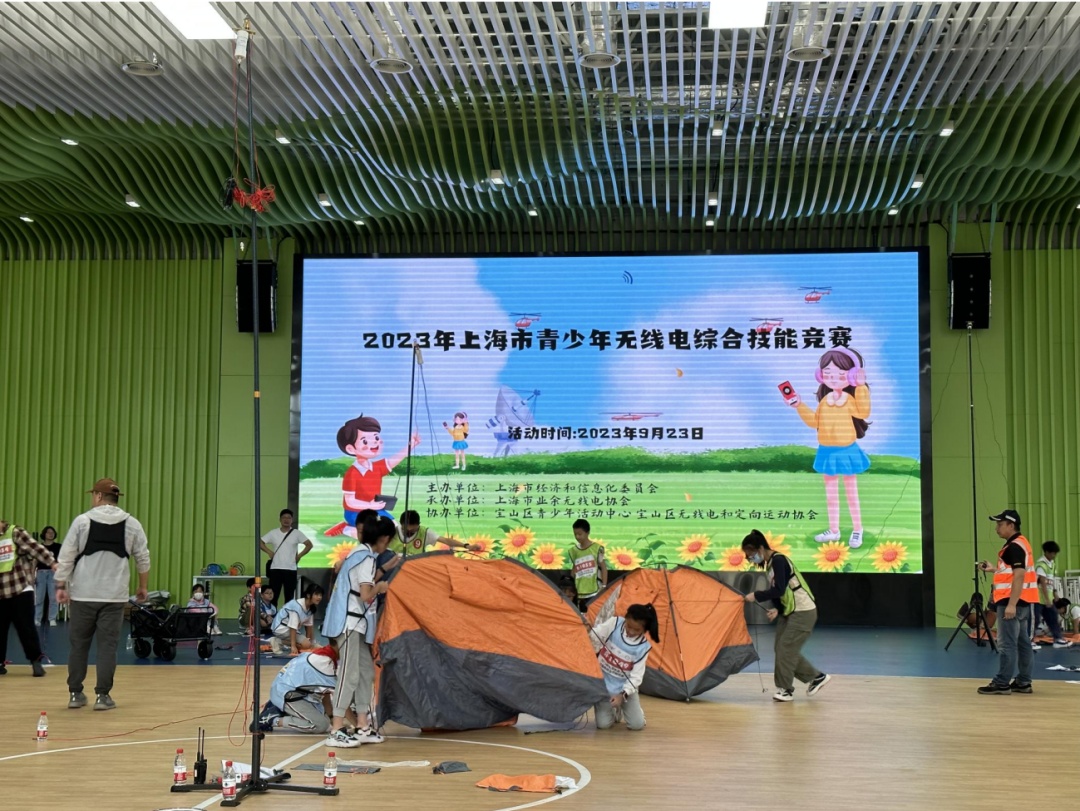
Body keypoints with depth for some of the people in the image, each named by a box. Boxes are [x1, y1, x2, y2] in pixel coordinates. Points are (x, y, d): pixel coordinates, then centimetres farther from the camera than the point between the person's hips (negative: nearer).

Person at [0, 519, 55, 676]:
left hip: (21, 589, -4)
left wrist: (53, 563, -23)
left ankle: (36, 660, 4)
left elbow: (35, 548, -12)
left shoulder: (16, 533, -3)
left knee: (26, 627, -4)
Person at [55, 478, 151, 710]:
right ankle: (102, 696, 2)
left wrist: (61, 586, 4)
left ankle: (75, 694, 15)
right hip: (114, 596, 1)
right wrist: (143, 586, 21)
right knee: (107, 645, 4)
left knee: (78, 644, 10)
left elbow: (66, 557, -3)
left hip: (83, 594, 0)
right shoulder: (131, 524, 3)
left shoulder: (82, 521, -3)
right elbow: (143, 558, 8)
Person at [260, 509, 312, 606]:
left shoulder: (297, 533, 2)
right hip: (275, 569, 0)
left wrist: (299, 555, -4)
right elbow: (260, 542, 10)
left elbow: (309, 545, 4)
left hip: (290, 570, 0)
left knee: (289, 597, 5)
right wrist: (269, 552, -2)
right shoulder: (273, 533, 5)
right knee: (273, 595, 0)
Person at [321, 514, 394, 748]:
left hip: (355, 622, 10)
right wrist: (380, 586, -3)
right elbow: (366, 594, -21)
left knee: (366, 672, 12)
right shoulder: (367, 558, -16)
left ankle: (365, 728, 16)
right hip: (350, 622, -10)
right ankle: (336, 731, -10)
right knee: (349, 674, -10)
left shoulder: (359, 553, 14)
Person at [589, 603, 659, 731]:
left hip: (625, 687, 0)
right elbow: (593, 640, -11)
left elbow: (636, 676, -14)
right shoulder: (614, 624, -16)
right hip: (603, 685, 0)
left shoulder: (643, 647, -16)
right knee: (603, 724, -15)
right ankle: (615, 710, 20)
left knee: (637, 724, -12)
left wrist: (623, 695, -25)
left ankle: (623, 707, 22)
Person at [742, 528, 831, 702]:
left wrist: (756, 596, -20)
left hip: (803, 612, -10)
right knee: (781, 648, 9)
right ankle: (816, 677, 20)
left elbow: (779, 590, -26)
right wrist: (776, 609, -4)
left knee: (786, 648, -11)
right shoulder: (770, 563, 9)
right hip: (789, 611, 10)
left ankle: (785, 689, -1)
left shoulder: (779, 560, -19)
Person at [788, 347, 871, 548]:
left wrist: (861, 387, -33)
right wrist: (800, 406, -1)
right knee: (831, 493, 13)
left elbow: (863, 412, -31)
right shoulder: (825, 400, 1)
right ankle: (833, 530, 23)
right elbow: (815, 421, 4)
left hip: (847, 451, -5)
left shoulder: (851, 399, -12)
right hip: (827, 452, 5)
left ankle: (857, 529, 20)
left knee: (851, 492, 7)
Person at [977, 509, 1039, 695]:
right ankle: (1023, 682, 15)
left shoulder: (1014, 547, -16)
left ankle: (1002, 684, -6)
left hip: (1013, 601, -11)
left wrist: (1011, 604, -25)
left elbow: (1019, 576, -23)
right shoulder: (1019, 544, 16)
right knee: (1023, 642, 11)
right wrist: (994, 569, 20)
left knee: (1007, 644, -8)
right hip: (1022, 601, 11)